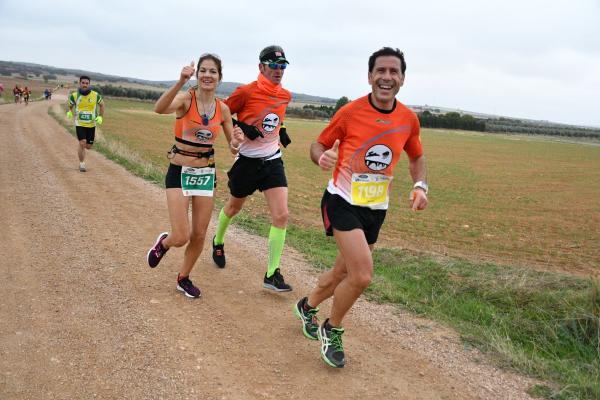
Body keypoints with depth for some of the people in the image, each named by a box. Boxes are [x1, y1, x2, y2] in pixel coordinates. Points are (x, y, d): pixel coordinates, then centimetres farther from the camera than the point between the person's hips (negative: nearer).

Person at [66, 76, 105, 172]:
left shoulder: (96, 95, -7)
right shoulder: (74, 95, -6)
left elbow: (101, 105, 10)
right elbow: (70, 105, 13)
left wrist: (100, 117, 1)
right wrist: (69, 112, -4)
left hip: (91, 124, 1)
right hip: (79, 124, -1)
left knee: (88, 146, 5)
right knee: (82, 143, -15)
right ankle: (82, 164, 2)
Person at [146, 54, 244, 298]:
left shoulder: (223, 109, 1)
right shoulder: (186, 98, -12)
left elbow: (233, 148, 7)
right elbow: (159, 109, -34)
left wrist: (236, 142, -17)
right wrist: (181, 82, -47)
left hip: (206, 174, 4)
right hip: (179, 173, -4)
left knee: (199, 235, 9)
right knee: (181, 237, -8)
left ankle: (184, 278, 33)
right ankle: (163, 243, 29)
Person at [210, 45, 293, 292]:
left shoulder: (285, 96, 4)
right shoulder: (247, 92, -13)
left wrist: (279, 131, 9)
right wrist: (241, 128, -18)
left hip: (273, 161, 4)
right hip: (248, 161, -3)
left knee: (281, 216, -11)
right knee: (234, 207, 17)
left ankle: (272, 274, -4)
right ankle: (218, 242, 50)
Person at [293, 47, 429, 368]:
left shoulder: (409, 119, -1)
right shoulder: (349, 112, -13)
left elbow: (416, 157, 15)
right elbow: (318, 145, -2)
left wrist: (420, 185, -3)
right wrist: (322, 157, -26)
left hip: (376, 208, 5)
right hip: (343, 201, -5)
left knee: (344, 271, 16)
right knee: (362, 275, -18)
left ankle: (307, 306, 47)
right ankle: (332, 330, 10)